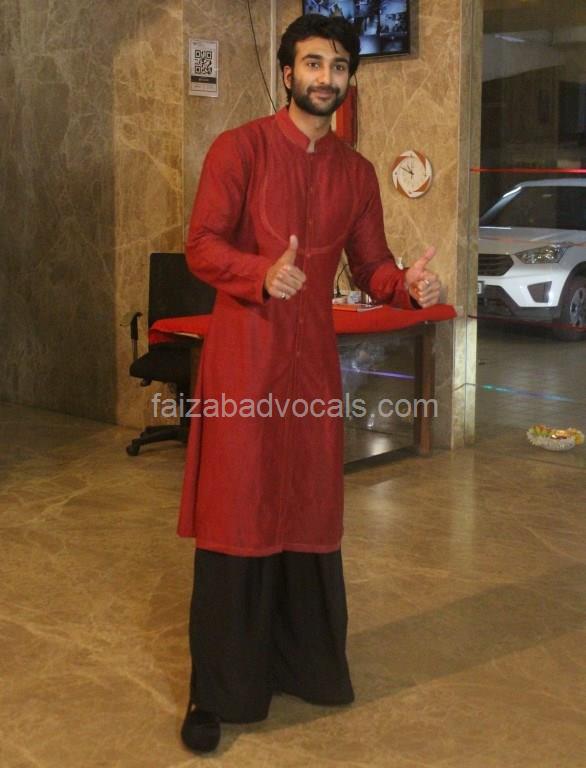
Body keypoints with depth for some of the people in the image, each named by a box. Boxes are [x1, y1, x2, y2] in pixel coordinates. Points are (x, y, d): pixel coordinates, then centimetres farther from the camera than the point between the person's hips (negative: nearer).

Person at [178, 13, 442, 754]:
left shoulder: (356, 172, 12)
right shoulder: (239, 148, -4)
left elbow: (369, 265, 12)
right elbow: (202, 245, -11)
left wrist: (407, 286, -10)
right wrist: (262, 273, -30)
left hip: (314, 358, 5)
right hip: (243, 353, -5)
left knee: (312, 511, 11)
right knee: (236, 516, -2)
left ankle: (305, 662, 27)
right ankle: (215, 691, 9)